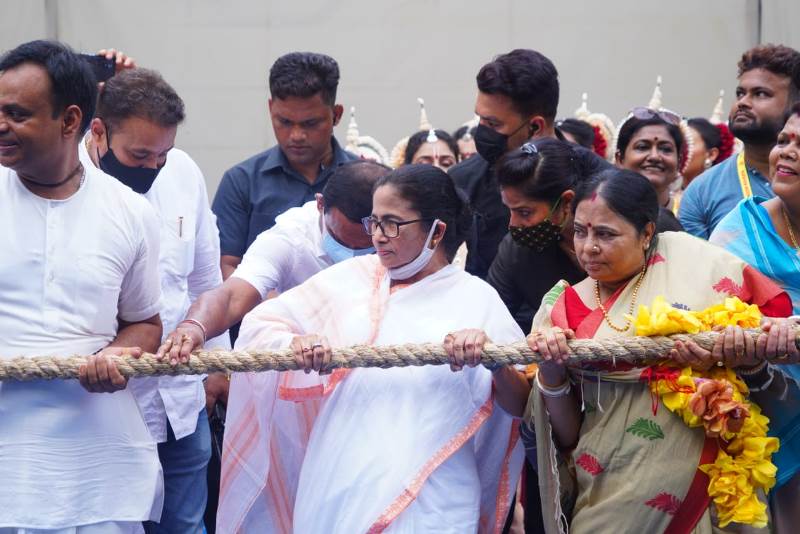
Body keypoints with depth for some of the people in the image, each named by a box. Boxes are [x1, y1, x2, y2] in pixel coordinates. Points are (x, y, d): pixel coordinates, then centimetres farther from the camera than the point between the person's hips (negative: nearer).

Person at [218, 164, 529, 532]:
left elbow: (521, 405, 2)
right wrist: (294, 344, -16)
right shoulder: (351, 278, 9)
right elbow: (260, 324, 6)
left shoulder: (476, 299, 4)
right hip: (337, 488, 2)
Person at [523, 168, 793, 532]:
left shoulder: (693, 262, -3)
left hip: (699, 486, -1)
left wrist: (750, 356, -20)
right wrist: (551, 373, -14)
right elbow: (567, 437, 2)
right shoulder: (565, 309, 1)